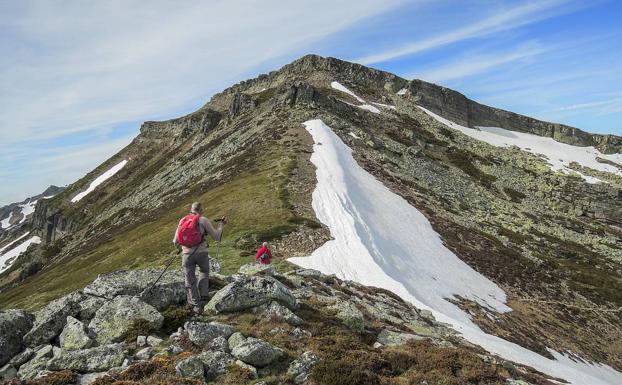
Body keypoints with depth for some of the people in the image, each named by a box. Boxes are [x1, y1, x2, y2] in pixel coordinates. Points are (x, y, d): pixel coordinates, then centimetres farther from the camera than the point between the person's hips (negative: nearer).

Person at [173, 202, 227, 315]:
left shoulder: (182, 221, 9)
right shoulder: (204, 220, 0)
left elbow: (176, 242, 13)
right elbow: (216, 237, 4)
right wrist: (221, 225, 17)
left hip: (187, 254, 2)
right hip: (202, 253, -1)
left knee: (190, 283, 13)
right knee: (204, 273, 26)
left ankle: (196, 306, 12)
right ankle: (203, 297, 11)